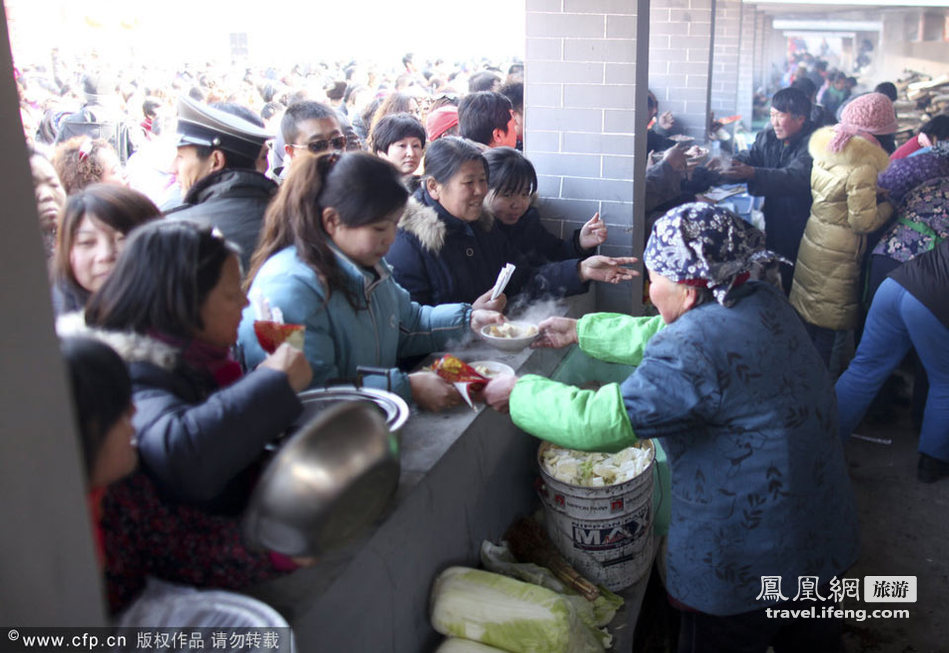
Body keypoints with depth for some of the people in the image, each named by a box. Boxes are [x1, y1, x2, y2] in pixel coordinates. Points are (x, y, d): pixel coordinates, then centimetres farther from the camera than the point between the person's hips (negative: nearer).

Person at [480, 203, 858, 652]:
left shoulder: (693, 352, -30)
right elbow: (659, 336, 10)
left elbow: (595, 422, -26)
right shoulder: (762, 301, -2)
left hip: (747, 566, -8)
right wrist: (579, 331, 16)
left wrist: (519, 392, -11)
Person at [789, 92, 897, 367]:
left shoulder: (825, 147, 1)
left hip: (814, 238, 7)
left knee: (807, 313, 18)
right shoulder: (863, 165, -22)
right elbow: (863, 222, -19)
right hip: (837, 254, -7)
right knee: (827, 325, 7)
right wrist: (890, 205, -1)